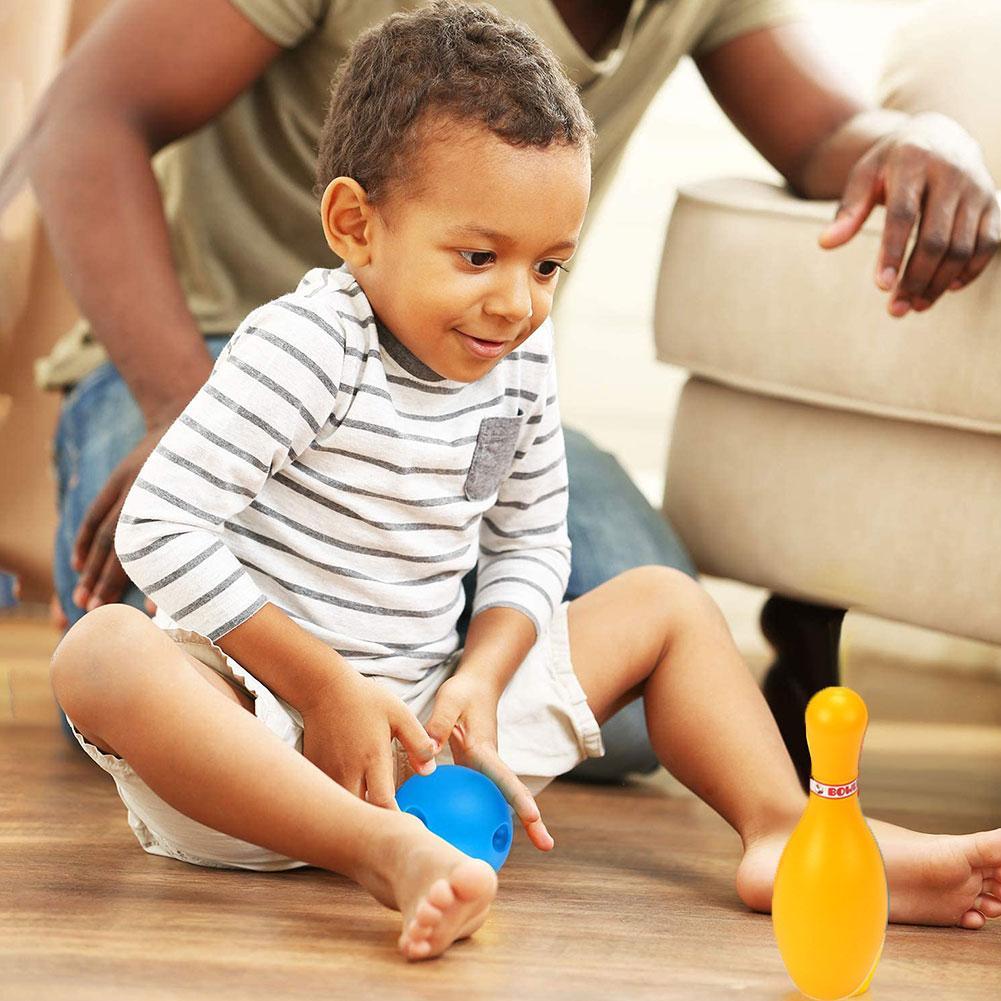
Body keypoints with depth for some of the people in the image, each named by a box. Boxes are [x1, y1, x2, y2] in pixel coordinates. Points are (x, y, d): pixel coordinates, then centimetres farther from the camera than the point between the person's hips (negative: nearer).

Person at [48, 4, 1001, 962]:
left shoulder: (521, 363, 1)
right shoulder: (304, 347, -19)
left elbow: (529, 546, 12)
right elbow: (161, 527, -21)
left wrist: (480, 679, -8)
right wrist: (323, 687, -20)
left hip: (421, 719, 7)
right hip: (263, 719, -6)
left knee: (665, 602, 9)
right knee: (105, 651, -38)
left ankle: (783, 829, -8)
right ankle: (385, 850, -49)